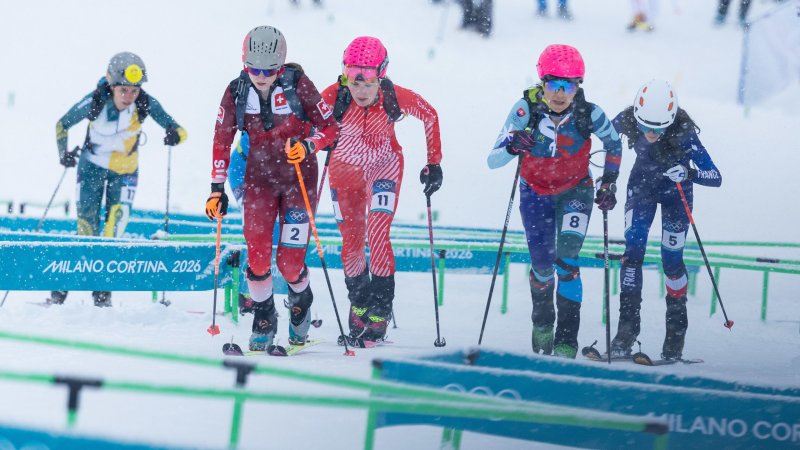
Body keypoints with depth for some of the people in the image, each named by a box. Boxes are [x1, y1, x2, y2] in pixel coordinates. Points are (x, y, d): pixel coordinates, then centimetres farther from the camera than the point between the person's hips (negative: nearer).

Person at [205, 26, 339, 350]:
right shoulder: (237, 92, -8)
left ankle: (301, 300, 26)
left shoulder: (297, 84, -15)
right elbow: (222, 140, -1)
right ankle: (264, 319, 10)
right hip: (259, 177, 2)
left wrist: (308, 145, -29)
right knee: (257, 253, -10)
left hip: (299, 176, -2)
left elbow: (330, 127, -9)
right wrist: (217, 189, -4)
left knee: (289, 259, -7)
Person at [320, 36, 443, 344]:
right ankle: (358, 303, 29)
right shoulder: (334, 96, -28)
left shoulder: (395, 97, -28)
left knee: (377, 236, -16)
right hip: (345, 168, 1)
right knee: (351, 243, 7)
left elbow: (430, 116, -9)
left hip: (384, 166, -1)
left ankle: (380, 309, -7)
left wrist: (434, 163, -7)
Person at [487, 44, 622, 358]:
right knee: (542, 265, -1)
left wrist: (609, 184, -3)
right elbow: (492, 161, -26)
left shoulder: (589, 113, -25)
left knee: (566, 260, -18)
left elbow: (613, 144, -2)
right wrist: (512, 146, -46)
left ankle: (567, 340, -11)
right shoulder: (526, 108, -26)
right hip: (535, 193, 1)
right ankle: (542, 319, 32)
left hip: (575, 192, -1)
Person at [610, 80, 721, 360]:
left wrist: (689, 174, -53)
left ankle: (676, 328, 17)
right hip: (642, 186, 2)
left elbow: (716, 178, -37)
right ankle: (628, 324, -10)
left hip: (675, 191, -2)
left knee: (671, 259, -1)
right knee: (633, 250, -13)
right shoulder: (627, 121, -29)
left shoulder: (684, 134, -37)